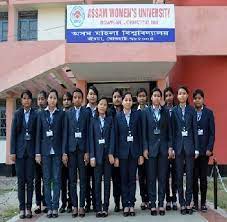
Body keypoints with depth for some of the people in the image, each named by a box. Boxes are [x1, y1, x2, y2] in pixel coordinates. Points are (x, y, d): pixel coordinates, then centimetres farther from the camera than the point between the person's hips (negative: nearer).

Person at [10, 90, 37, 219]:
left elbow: (38, 134, 1)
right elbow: (13, 133, 3)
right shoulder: (17, 114, 5)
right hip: (20, 150, 1)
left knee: (30, 180, 2)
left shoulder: (36, 115, 2)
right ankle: (22, 208, 11)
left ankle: (29, 208, 11)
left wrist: (38, 152, -5)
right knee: (21, 180, 4)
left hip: (31, 150, -1)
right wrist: (13, 152, -3)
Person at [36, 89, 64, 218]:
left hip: (57, 150, -1)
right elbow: (38, 134, 6)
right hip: (45, 150, 2)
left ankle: (55, 207, 8)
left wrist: (64, 152, -5)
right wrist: (38, 152, 0)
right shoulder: (41, 114, 7)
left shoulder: (61, 114, 2)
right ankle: (49, 207, 13)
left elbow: (64, 133, 0)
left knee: (57, 179, 0)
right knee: (47, 179, 5)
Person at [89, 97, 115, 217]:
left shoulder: (110, 119, 6)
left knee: (107, 180, 4)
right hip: (97, 153, 0)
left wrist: (111, 153, -10)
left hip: (108, 153, 0)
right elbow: (91, 139, 2)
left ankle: (105, 207, 11)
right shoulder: (93, 120, 7)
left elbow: (112, 137, 0)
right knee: (97, 181, 2)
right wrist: (92, 156, -5)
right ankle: (98, 208, 7)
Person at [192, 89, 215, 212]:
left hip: (204, 149, 0)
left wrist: (209, 148, -8)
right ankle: (195, 202, 15)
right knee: (194, 177, 5)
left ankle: (203, 202, 15)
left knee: (203, 177, 5)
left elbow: (212, 132, 0)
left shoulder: (209, 113, 3)